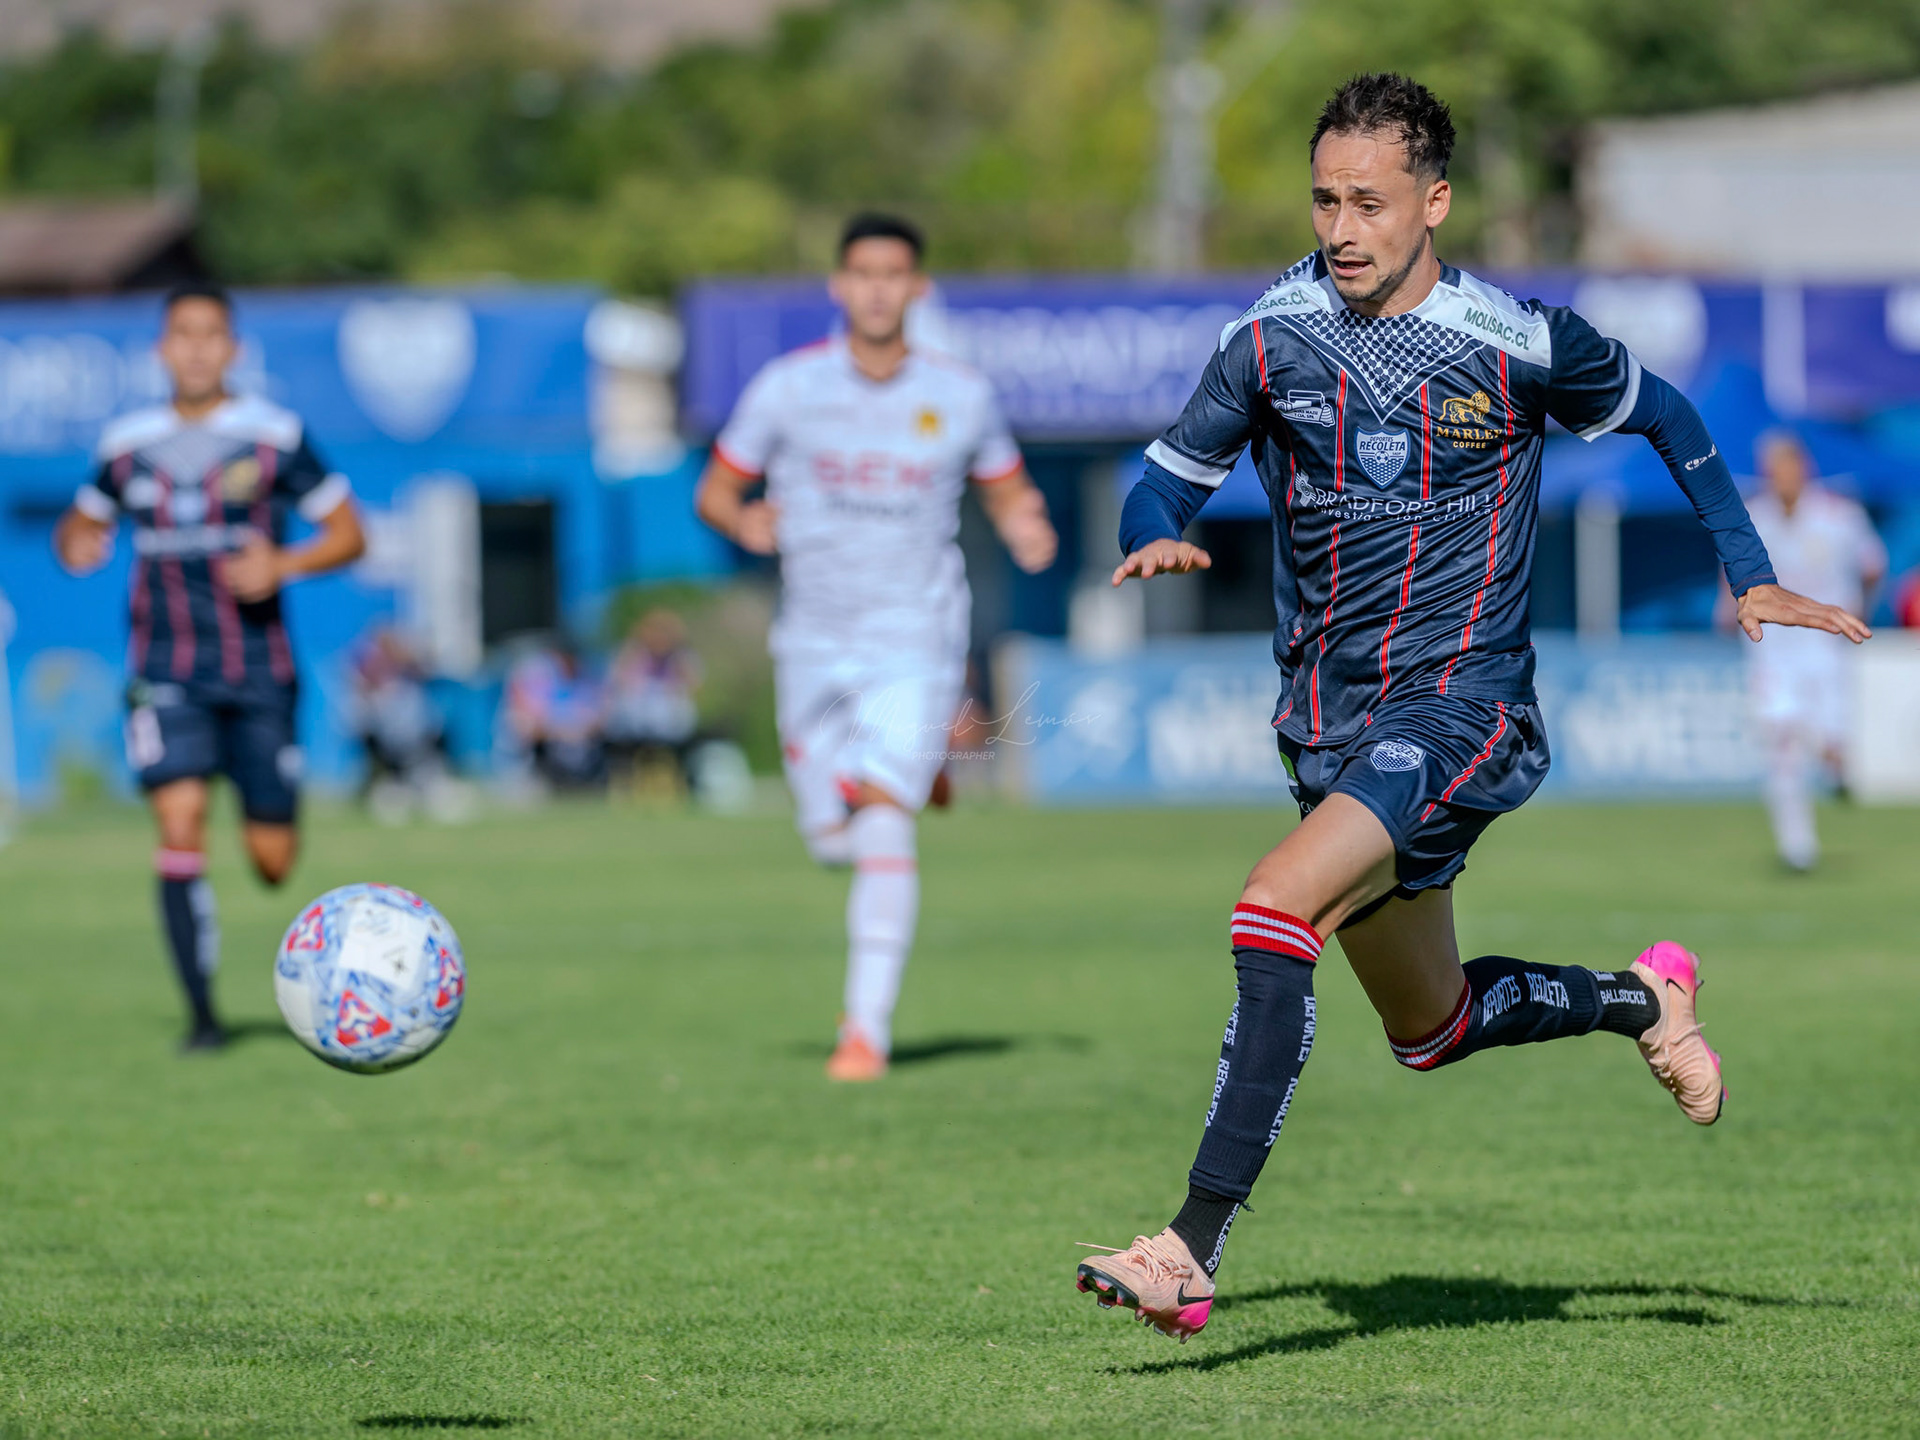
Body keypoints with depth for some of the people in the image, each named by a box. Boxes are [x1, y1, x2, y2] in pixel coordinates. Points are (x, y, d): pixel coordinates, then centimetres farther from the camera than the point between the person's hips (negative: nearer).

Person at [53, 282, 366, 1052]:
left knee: (273, 858, 2)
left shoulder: (274, 435, -2)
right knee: (180, 827, -17)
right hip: (166, 671, 1)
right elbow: (85, 522, 22)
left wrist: (283, 564, -16)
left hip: (258, 670, -1)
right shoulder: (127, 444, 6)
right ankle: (201, 1012, -10)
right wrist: (77, 544, -3)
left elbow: (348, 533, 2)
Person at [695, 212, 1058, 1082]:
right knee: (831, 840, 9)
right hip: (815, 643, 2)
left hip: (915, 642, -2)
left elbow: (1007, 492, 13)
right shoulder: (788, 389, -3)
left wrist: (1027, 530, -11)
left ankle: (869, 1026, -16)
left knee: (884, 823, -18)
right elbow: (714, 493, 4)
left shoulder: (960, 398, -1)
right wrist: (745, 524, -19)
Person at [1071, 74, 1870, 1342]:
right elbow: (1172, 473, 8)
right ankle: (1641, 999, 48)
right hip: (1329, 723, 5)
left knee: (1277, 906, -29)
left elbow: (1664, 417, 10)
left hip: (1464, 713, -5)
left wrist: (1752, 578, 6)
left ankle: (1193, 1253, -31)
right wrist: (1155, 537, -16)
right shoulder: (1274, 336, -2)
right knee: (1432, 1030, 18)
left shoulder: (1521, 342, -8)